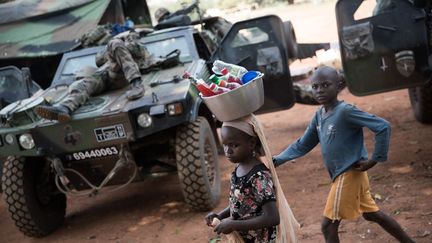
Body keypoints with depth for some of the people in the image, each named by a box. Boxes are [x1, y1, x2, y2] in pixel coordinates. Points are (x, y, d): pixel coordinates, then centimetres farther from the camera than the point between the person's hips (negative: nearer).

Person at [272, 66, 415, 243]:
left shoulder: (346, 112, -20)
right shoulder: (319, 115, 6)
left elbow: (383, 126, -23)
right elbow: (302, 145, 12)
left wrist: (375, 160, -18)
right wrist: (277, 160, 2)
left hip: (349, 174, -9)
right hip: (341, 174, 9)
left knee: (328, 225, -4)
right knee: (372, 214, 22)